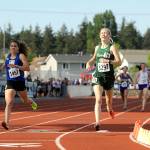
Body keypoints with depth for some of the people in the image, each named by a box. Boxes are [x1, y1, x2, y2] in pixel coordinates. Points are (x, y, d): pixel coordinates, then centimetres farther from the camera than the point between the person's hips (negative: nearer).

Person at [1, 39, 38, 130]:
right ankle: (6, 122, -27)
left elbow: (27, 68, -20)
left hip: (20, 82, -2)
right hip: (10, 83, 2)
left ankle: (32, 102, 60)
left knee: (25, 100, 23)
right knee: (9, 103, -18)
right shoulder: (7, 57, 5)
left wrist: (16, 66, -29)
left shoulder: (21, 56, -8)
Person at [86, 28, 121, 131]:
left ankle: (110, 110, 53)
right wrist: (89, 63, 5)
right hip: (98, 76, 1)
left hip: (109, 76, -1)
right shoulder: (97, 48, 8)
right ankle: (97, 123, -23)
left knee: (109, 100, 16)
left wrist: (108, 61, -27)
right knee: (98, 99, -16)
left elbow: (119, 62, -13)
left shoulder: (112, 47, -5)